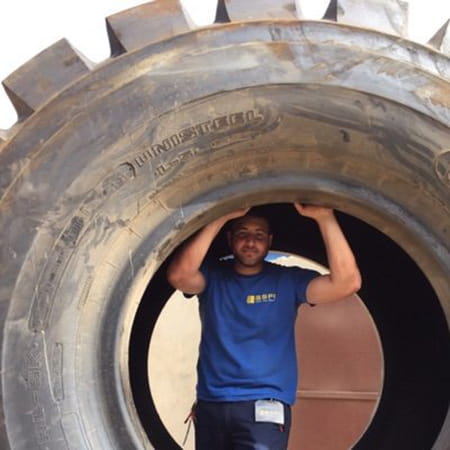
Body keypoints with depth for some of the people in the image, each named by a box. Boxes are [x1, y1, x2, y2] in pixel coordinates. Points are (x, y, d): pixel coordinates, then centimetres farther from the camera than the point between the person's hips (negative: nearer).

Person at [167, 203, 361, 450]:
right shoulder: (212, 277, 4)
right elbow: (178, 275, -19)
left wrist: (325, 218, -21)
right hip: (210, 405, 3)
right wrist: (220, 218, -20)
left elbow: (347, 283, -14)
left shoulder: (288, 281, 2)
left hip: (264, 411, -3)